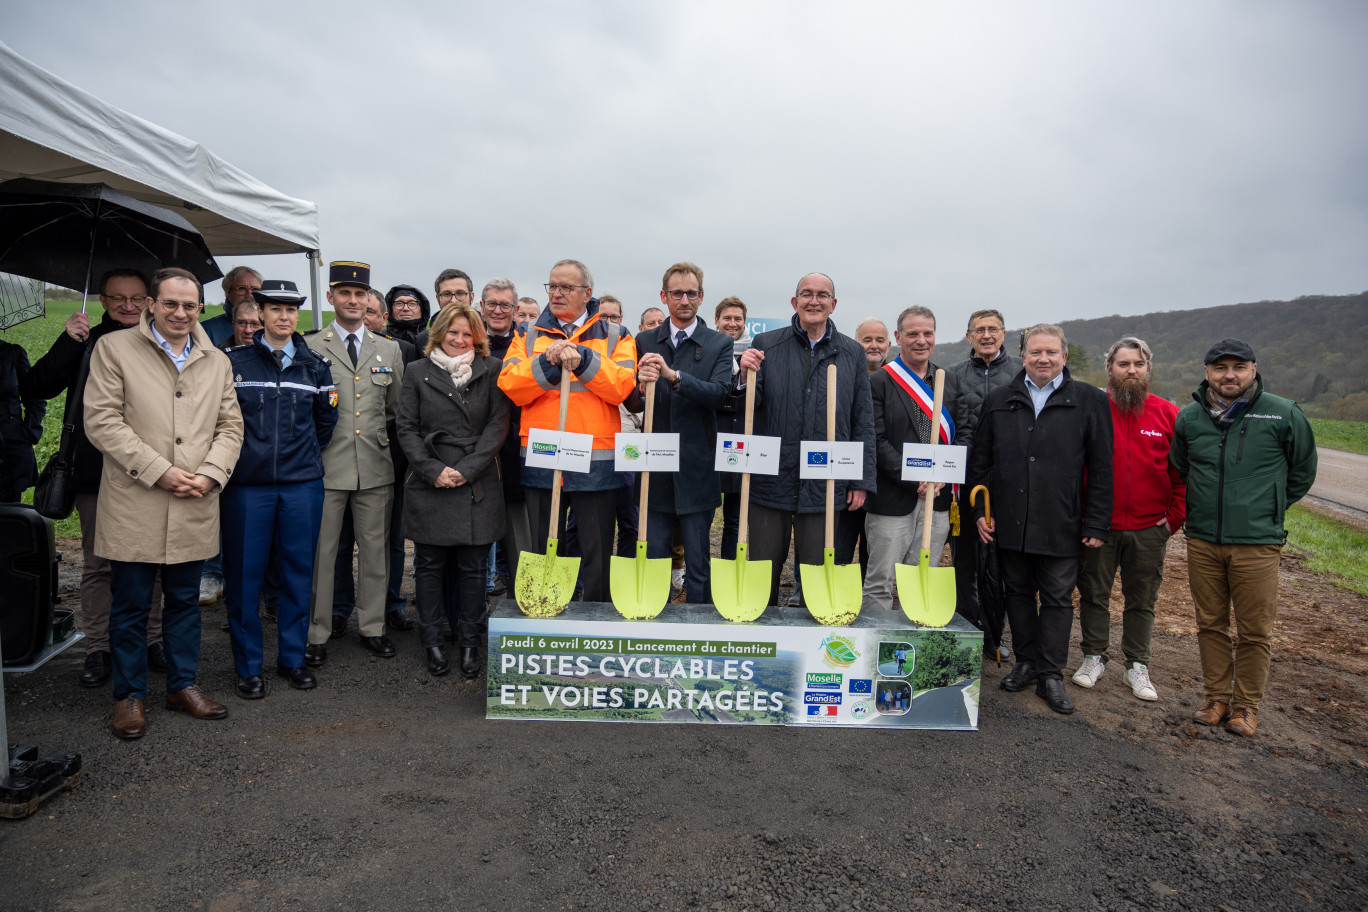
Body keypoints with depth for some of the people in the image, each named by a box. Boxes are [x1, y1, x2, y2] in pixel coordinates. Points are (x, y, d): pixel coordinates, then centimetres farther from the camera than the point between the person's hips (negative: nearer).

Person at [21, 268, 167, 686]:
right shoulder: (85, 343, 3)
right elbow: (32, 389, -4)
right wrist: (67, 342, -15)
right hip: (96, 475, 0)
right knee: (97, 565, 8)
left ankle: (150, 640, 23)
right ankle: (98, 649, 19)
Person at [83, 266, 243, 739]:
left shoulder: (216, 361, 12)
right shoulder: (113, 348, 0)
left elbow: (230, 426, 10)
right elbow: (102, 420, -7)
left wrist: (210, 474, -7)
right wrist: (159, 471, -14)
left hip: (195, 507, 3)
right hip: (134, 507, -3)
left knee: (185, 601, 14)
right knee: (130, 605, 8)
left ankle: (183, 683, 28)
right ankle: (129, 694, 23)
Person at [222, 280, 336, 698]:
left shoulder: (314, 366, 8)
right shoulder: (233, 362, 1)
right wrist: (237, 455, 6)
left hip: (302, 484, 2)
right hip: (246, 483, -2)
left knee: (298, 572, 7)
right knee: (244, 574, 3)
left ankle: (292, 658, 21)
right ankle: (248, 666, 16)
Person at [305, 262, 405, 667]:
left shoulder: (390, 350, 12)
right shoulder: (309, 349, 3)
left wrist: (382, 437, 8)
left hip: (376, 467, 3)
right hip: (326, 466, -2)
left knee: (376, 550, 9)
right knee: (320, 553, 3)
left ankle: (372, 626, 23)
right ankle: (316, 634, 17)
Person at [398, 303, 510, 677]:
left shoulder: (491, 370, 4)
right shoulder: (418, 372, 6)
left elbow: (498, 425, -2)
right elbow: (407, 428, 3)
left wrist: (467, 469, -10)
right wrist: (434, 470, -9)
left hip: (477, 486, -1)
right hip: (429, 486, 1)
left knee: (472, 568, 6)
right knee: (429, 565, 8)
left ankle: (469, 642, 18)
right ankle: (432, 642, 21)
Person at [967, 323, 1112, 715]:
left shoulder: (1089, 401, 1)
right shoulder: (998, 400, 7)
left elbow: (1101, 468, -1)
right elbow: (979, 461, 9)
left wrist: (1097, 524, -4)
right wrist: (980, 510, 3)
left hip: (1061, 526, -2)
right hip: (1009, 522, 2)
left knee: (1057, 599, 6)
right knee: (1018, 593, 13)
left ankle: (1050, 675, 18)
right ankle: (1026, 662, 29)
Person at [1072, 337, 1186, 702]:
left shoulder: (1167, 414, 2)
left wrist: (1175, 516, 1)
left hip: (1149, 529, 1)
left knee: (1142, 601, 11)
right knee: (1094, 594, 10)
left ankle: (1137, 666, 24)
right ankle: (1094, 657, 25)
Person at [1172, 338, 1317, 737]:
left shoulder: (1284, 415, -3)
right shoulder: (1189, 417, 4)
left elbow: (1302, 471, 10)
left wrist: (1267, 508, 11)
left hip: (1257, 543, -2)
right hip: (1202, 541, 3)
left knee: (1254, 632, 5)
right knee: (1211, 625, 12)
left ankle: (1247, 705, 21)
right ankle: (1217, 697, 25)